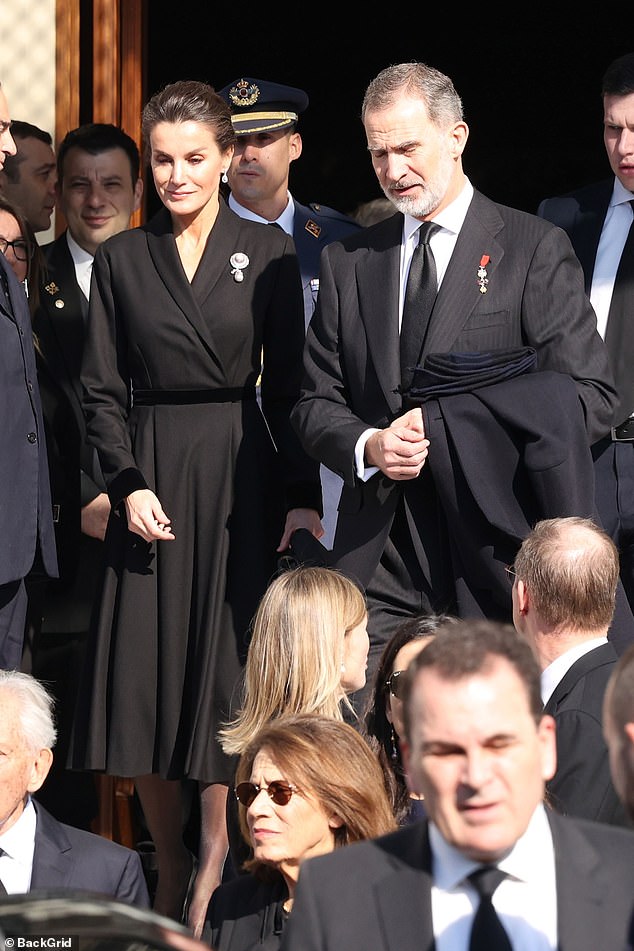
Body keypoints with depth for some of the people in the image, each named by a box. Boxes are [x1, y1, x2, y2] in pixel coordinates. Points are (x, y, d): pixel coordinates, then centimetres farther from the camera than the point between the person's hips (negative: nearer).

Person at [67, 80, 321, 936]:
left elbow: (288, 385, 1)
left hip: (241, 479, -2)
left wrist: (302, 498, -7)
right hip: (152, 477, 2)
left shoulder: (268, 254, 2)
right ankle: (168, 860, 10)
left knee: (224, 668, -4)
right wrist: (129, 483, -9)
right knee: (142, 669, 0)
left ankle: (214, 869, -2)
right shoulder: (121, 260, 7)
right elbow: (102, 390, 6)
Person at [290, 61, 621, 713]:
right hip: (379, 560, 3)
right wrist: (368, 447, -7)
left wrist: (444, 431, -13)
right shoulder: (347, 263, 16)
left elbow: (589, 398, -4)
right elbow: (314, 404, 17)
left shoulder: (534, 250, 3)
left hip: (492, 560, -3)